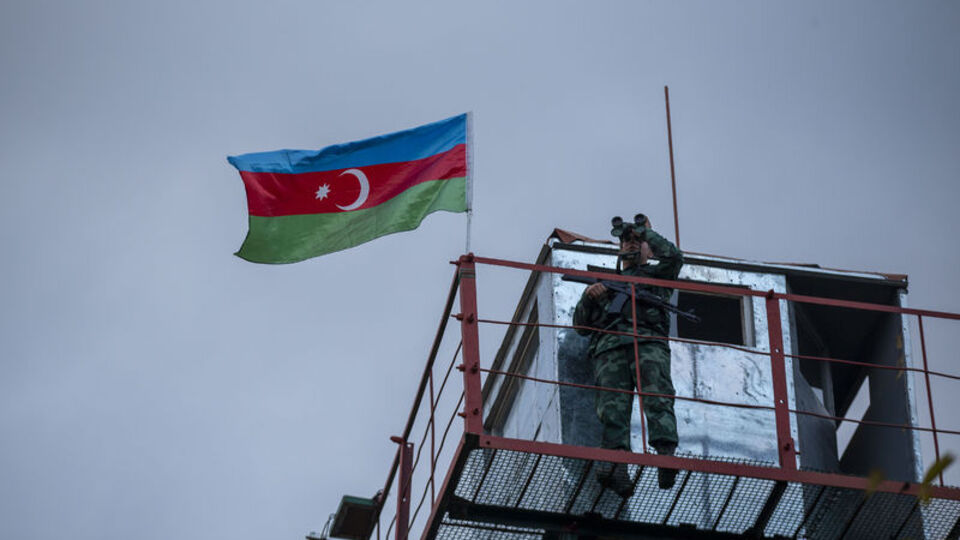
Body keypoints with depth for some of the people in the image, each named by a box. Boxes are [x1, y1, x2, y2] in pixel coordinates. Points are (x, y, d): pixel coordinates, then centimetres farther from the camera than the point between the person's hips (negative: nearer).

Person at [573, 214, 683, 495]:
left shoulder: (656, 275, 35)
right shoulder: (604, 282, 41)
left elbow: (674, 256, 10)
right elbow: (581, 326, 32)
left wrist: (647, 231, 23)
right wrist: (588, 297, 12)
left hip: (648, 341, -1)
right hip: (609, 345, 1)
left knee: (657, 395, -28)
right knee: (613, 403, -24)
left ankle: (666, 455, -47)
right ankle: (615, 465, -44)